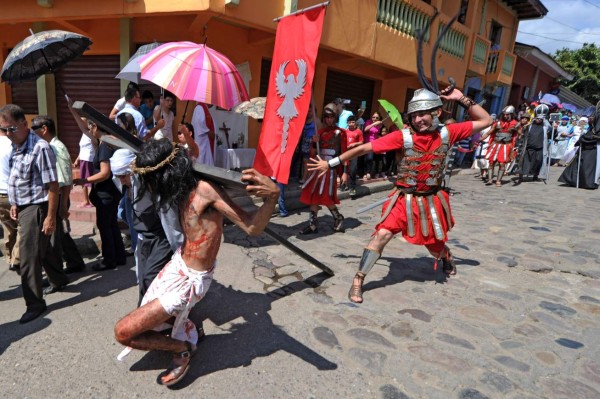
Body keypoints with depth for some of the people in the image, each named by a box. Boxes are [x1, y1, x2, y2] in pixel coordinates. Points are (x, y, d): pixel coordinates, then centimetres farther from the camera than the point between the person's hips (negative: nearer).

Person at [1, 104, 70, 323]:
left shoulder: (40, 148, -20)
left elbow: (52, 185, -20)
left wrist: (51, 217, -20)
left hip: (36, 208, -9)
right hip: (23, 207, 9)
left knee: (28, 257, -2)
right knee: (42, 249, 22)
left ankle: (35, 303, 11)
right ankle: (59, 279, 43)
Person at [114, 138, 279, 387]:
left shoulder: (205, 190, -27)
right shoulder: (185, 189, -4)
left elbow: (253, 227, -31)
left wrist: (272, 194, -49)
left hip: (191, 280, -9)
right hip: (178, 265, 9)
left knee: (123, 332, -4)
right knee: (145, 318, 24)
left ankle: (183, 348, 14)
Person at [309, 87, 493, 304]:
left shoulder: (447, 133, -7)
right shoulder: (403, 137, -17)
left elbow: (486, 121, 4)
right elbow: (363, 148, -18)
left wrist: (462, 99, -9)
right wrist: (331, 163, -19)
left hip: (432, 200, 3)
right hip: (404, 199, -2)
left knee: (436, 246, 17)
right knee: (382, 235, -19)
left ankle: (447, 256, 58)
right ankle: (358, 281, -5)